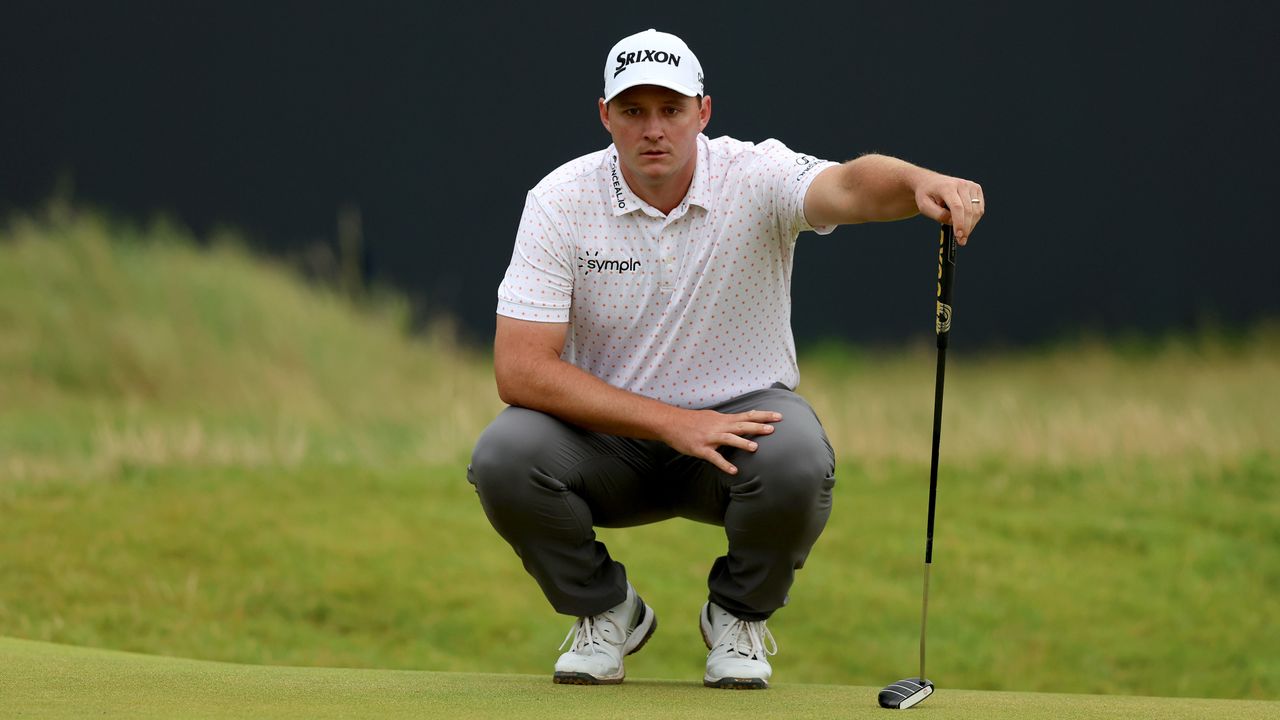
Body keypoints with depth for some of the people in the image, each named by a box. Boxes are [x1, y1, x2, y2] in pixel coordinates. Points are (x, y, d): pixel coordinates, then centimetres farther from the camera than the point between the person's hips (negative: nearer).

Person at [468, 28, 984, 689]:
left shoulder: (755, 178, -14)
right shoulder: (561, 201, -13)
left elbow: (848, 187, -37)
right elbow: (520, 368, -19)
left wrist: (921, 183, -63)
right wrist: (671, 423, -27)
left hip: (741, 412, -1)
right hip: (611, 431, 1)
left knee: (797, 463, -35)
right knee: (504, 457, -30)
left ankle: (738, 616, 0)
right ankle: (605, 611, 1)